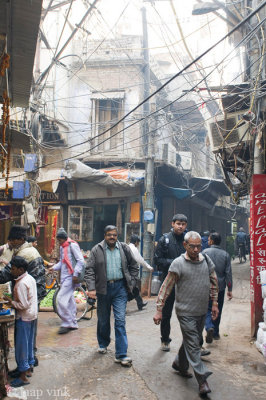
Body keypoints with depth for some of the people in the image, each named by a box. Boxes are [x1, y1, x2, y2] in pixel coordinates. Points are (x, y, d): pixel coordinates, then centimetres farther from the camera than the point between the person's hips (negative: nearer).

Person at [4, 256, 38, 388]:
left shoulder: (21, 284, -23)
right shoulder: (30, 278, 6)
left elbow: (23, 305, -23)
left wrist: (10, 302, -12)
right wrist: (13, 300, 10)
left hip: (24, 318, -9)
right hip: (32, 315, 9)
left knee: (21, 346, 1)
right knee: (29, 343, 19)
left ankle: (23, 376, 9)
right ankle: (29, 368, 31)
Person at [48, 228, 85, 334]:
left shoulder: (72, 245, -11)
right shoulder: (62, 247, 15)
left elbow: (80, 261, -15)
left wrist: (75, 274, -18)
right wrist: (54, 268, 3)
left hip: (70, 277, -9)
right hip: (64, 277, 9)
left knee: (61, 298, -13)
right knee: (69, 299, 13)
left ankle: (67, 323, -3)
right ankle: (73, 323, 22)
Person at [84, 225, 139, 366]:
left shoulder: (124, 249, 4)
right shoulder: (97, 250, -2)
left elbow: (134, 266, 13)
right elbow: (89, 270, -5)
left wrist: (132, 283, 5)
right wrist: (91, 288, -15)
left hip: (120, 287, 0)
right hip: (103, 288, 0)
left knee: (120, 320, -4)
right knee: (103, 319, 15)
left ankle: (121, 355, 1)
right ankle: (103, 344, 40)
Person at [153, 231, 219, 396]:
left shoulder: (207, 260, 3)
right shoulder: (178, 263, -13)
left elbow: (214, 283, 15)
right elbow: (166, 287, -9)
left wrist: (214, 303, 13)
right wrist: (159, 310, -10)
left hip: (202, 311, 6)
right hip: (186, 312, -6)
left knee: (192, 341, 18)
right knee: (193, 345, -4)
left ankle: (180, 364, 39)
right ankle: (202, 379, 5)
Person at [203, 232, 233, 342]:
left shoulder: (205, 252, -8)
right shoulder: (225, 254, 0)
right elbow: (228, 273, 0)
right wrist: (230, 289, 4)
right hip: (220, 287, 3)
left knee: (207, 309, 6)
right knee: (218, 311, 15)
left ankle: (209, 327, -18)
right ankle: (215, 333, 24)